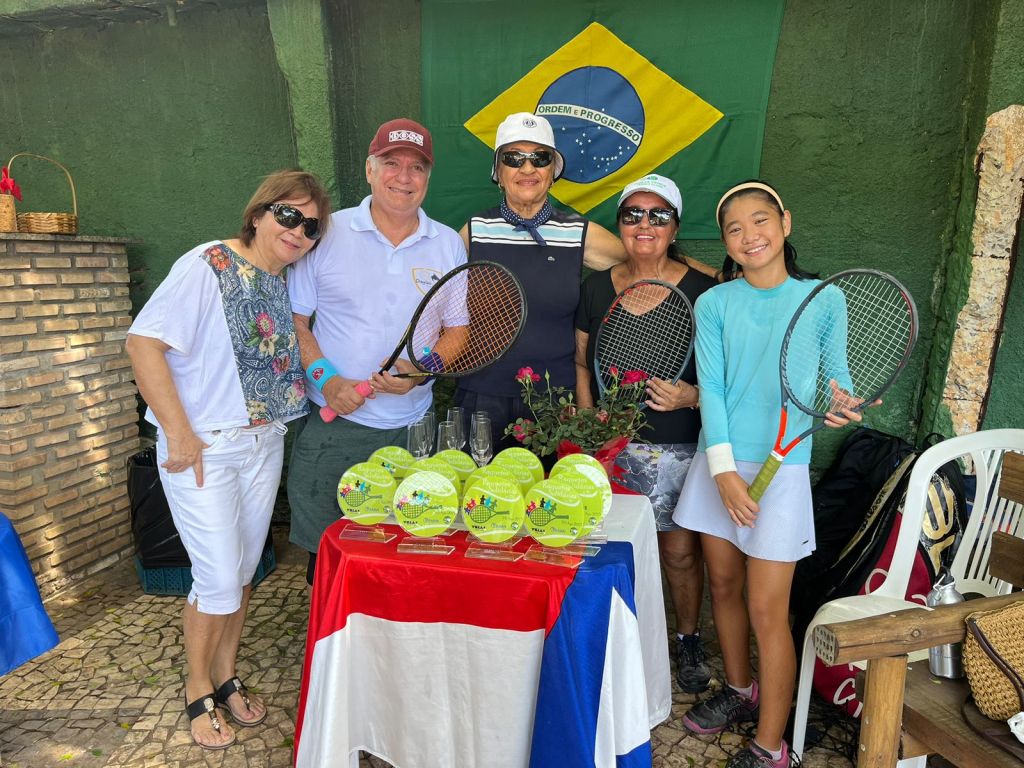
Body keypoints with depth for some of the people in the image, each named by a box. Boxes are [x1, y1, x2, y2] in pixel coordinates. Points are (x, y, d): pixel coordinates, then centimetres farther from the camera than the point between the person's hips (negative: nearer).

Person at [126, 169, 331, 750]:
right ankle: (199, 691, 26)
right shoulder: (209, 266, -14)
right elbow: (143, 341, -18)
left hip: (266, 442, 6)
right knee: (219, 578, 0)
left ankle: (227, 677, 36)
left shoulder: (290, 282, 5)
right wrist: (178, 432, -20)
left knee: (244, 570, 15)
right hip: (204, 449, -6)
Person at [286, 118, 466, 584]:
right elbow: (293, 319, 2)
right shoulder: (328, 234, 0)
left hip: (411, 430, 2)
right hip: (333, 427, -1)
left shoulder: (449, 245, 5)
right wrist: (326, 377, -13)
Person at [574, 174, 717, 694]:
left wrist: (691, 396, -22)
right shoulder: (597, 287, 5)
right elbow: (580, 363, 10)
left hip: (677, 449, -2)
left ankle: (688, 639, 34)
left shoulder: (701, 290, -5)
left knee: (680, 552, 7)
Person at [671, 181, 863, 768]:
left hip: (781, 467, -3)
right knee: (724, 585, 17)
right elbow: (711, 389, -5)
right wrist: (723, 469, -15)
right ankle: (740, 690, 41)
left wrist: (836, 405, -23)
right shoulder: (715, 303, 2)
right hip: (719, 463, 3)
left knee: (767, 610, 0)